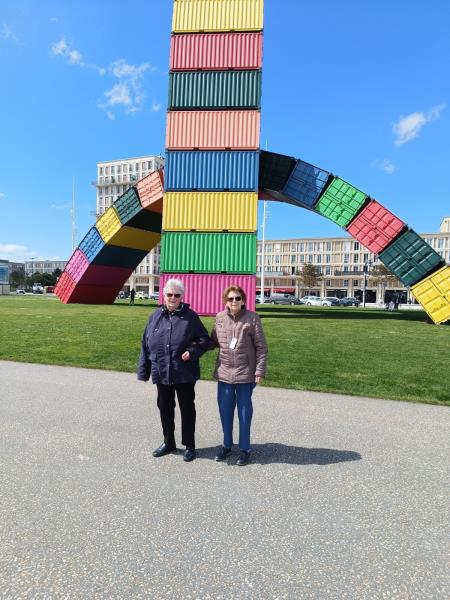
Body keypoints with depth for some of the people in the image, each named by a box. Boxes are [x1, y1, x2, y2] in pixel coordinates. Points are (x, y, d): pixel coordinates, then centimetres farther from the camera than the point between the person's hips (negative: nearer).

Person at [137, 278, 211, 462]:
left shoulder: (190, 317, -6)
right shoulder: (156, 316, 4)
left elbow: (205, 340, -1)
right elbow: (146, 344, 7)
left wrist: (192, 351, -20)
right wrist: (144, 370, 6)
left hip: (184, 374, -3)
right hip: (161, 373, 4)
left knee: (187, 409, 10)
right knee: (165, 408, 17)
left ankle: (189, 445, 28)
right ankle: (168, 442, 37)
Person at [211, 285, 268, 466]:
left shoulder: (252, 318, -8)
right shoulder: (220, 317, 3)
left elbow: (261, 347, -7)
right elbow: (214, 341, 15)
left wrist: (259, 370, -11)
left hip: (245, 373, -4)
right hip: (224, 372, 4)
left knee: (244, 412, 9)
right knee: (225, 410, 15)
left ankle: (245, 449, 26)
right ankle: (227, 444, 35)